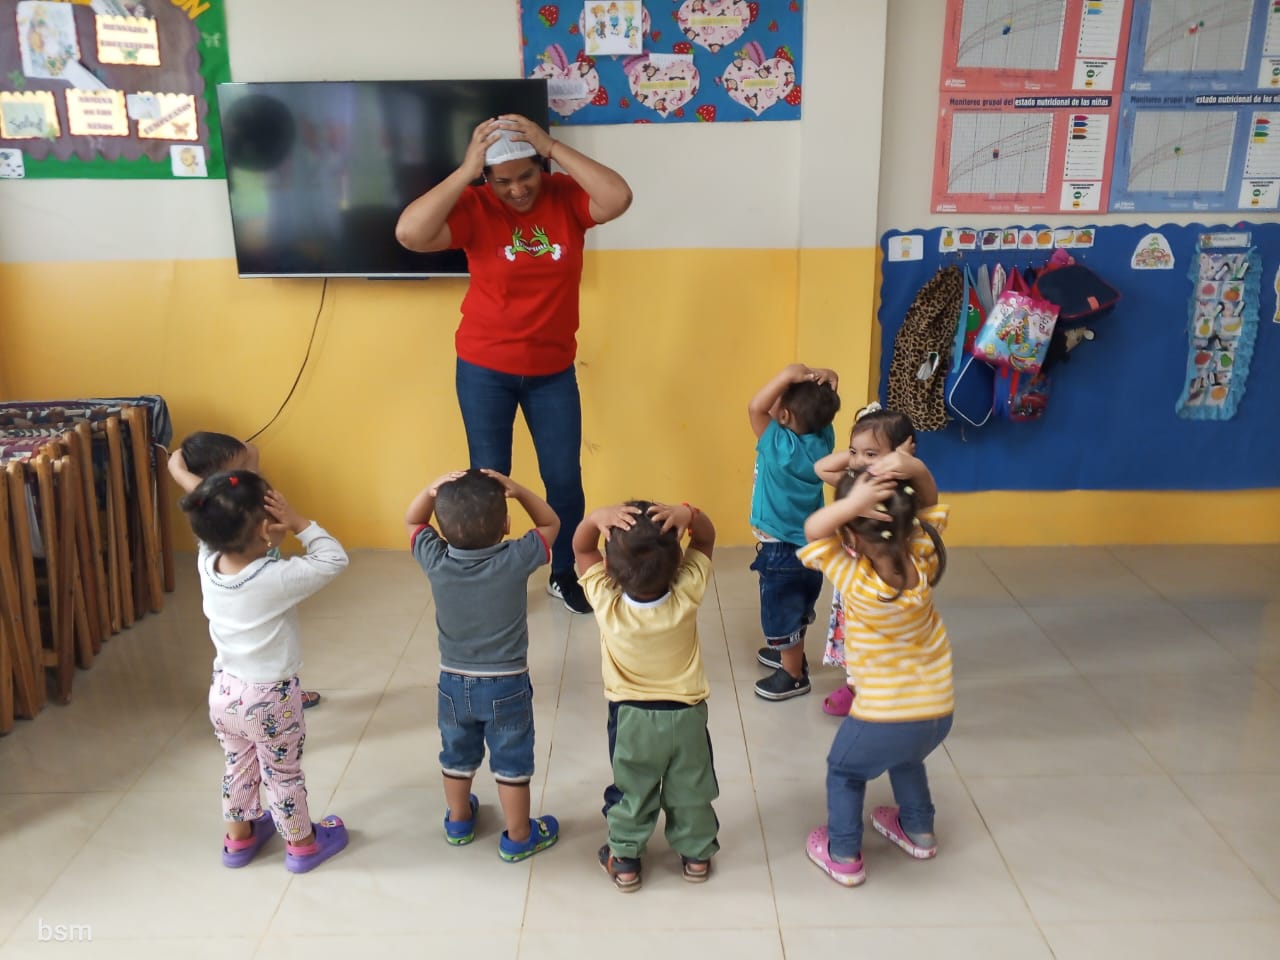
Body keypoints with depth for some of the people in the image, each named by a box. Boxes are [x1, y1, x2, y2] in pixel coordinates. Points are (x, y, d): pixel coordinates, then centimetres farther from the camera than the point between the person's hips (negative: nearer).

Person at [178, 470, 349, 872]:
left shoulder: (208, 563, -15)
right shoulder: (277, 579, -30)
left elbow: (213, 535, 6)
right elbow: (334, 560, -20)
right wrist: (298, 523, -21)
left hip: (224, 691, 6)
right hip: (269, 700, -5)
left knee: (238, 767, 27)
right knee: (283, 775, 16)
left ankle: (239, 837, 47)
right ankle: (302, 844, 37)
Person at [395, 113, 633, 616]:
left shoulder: (566, 196, -7)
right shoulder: (474, 205, -13)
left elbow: (619, 199, -25)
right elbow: (409, 233, -28)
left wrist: (553, 146, -26)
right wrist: (465, 171, -28)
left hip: (553, 371, 2)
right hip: (484, 370, -2)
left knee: (565, 479, 10)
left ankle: (565, 575, 32)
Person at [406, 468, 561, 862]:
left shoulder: (435, 562, -18)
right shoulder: (516, 561, -24)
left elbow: (413, 521, 2)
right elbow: (551, 523, -6)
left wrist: (432, 490, -16)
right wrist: (518, 490, -18)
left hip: (454, 682, 3)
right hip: (506, 685, -3)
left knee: (457, 757, 24)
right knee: (512, 764, 15)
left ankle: (458, 821, 46)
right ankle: (518, 838, 30)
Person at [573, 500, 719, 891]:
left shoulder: (605, 602, -28)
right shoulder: (687, 595, -26)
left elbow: (581, 547, -14)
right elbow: (706, 538, -12)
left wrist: (597, 518, -35)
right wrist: (688, 514, -34)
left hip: (631, 716, -1)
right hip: (687, 714, 1)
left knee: (632, 791, 22)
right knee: (690, 790, 23)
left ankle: (624, 860, 37)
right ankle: (696, 854, 41)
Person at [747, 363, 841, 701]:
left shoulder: (780, 445, -28)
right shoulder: (823, 439, -10)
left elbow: (756, 407, -31)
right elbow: (822, 406, 2)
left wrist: (788, 375, -31)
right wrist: (828, 379, -19)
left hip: (781, 549, -7)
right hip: (811, 543, 7)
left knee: (781, 612, 12)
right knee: (797, 609, 27)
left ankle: (793, 676, 27)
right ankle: (790, 654, 47)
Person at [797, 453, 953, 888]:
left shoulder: (857, 582, -26)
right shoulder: (923, 559, -15)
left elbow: (813, 530, -15)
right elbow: (930, 502, 0)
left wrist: (850, 504, -33)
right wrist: (913, 469, -21)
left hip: (885, 716, -5)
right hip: (940, 710, 5)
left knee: (844, 772, 24)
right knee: (906, 758, 37)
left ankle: (843, 856, 35)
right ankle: (919, 830, 53)